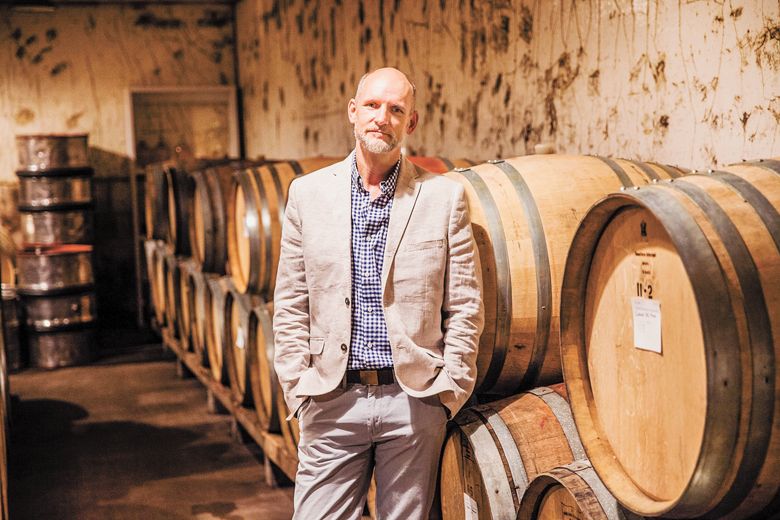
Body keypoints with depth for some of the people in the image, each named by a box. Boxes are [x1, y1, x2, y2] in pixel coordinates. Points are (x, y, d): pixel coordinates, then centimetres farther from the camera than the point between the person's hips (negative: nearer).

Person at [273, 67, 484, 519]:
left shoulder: (445, 197, 0)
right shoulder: (308, 193, 4)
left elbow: (466, 308, 2)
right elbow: (290, 306, 6)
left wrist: (448, 392, -1)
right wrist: (298, 387, 1)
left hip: (414, 401, 0)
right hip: (332, 400, 1)